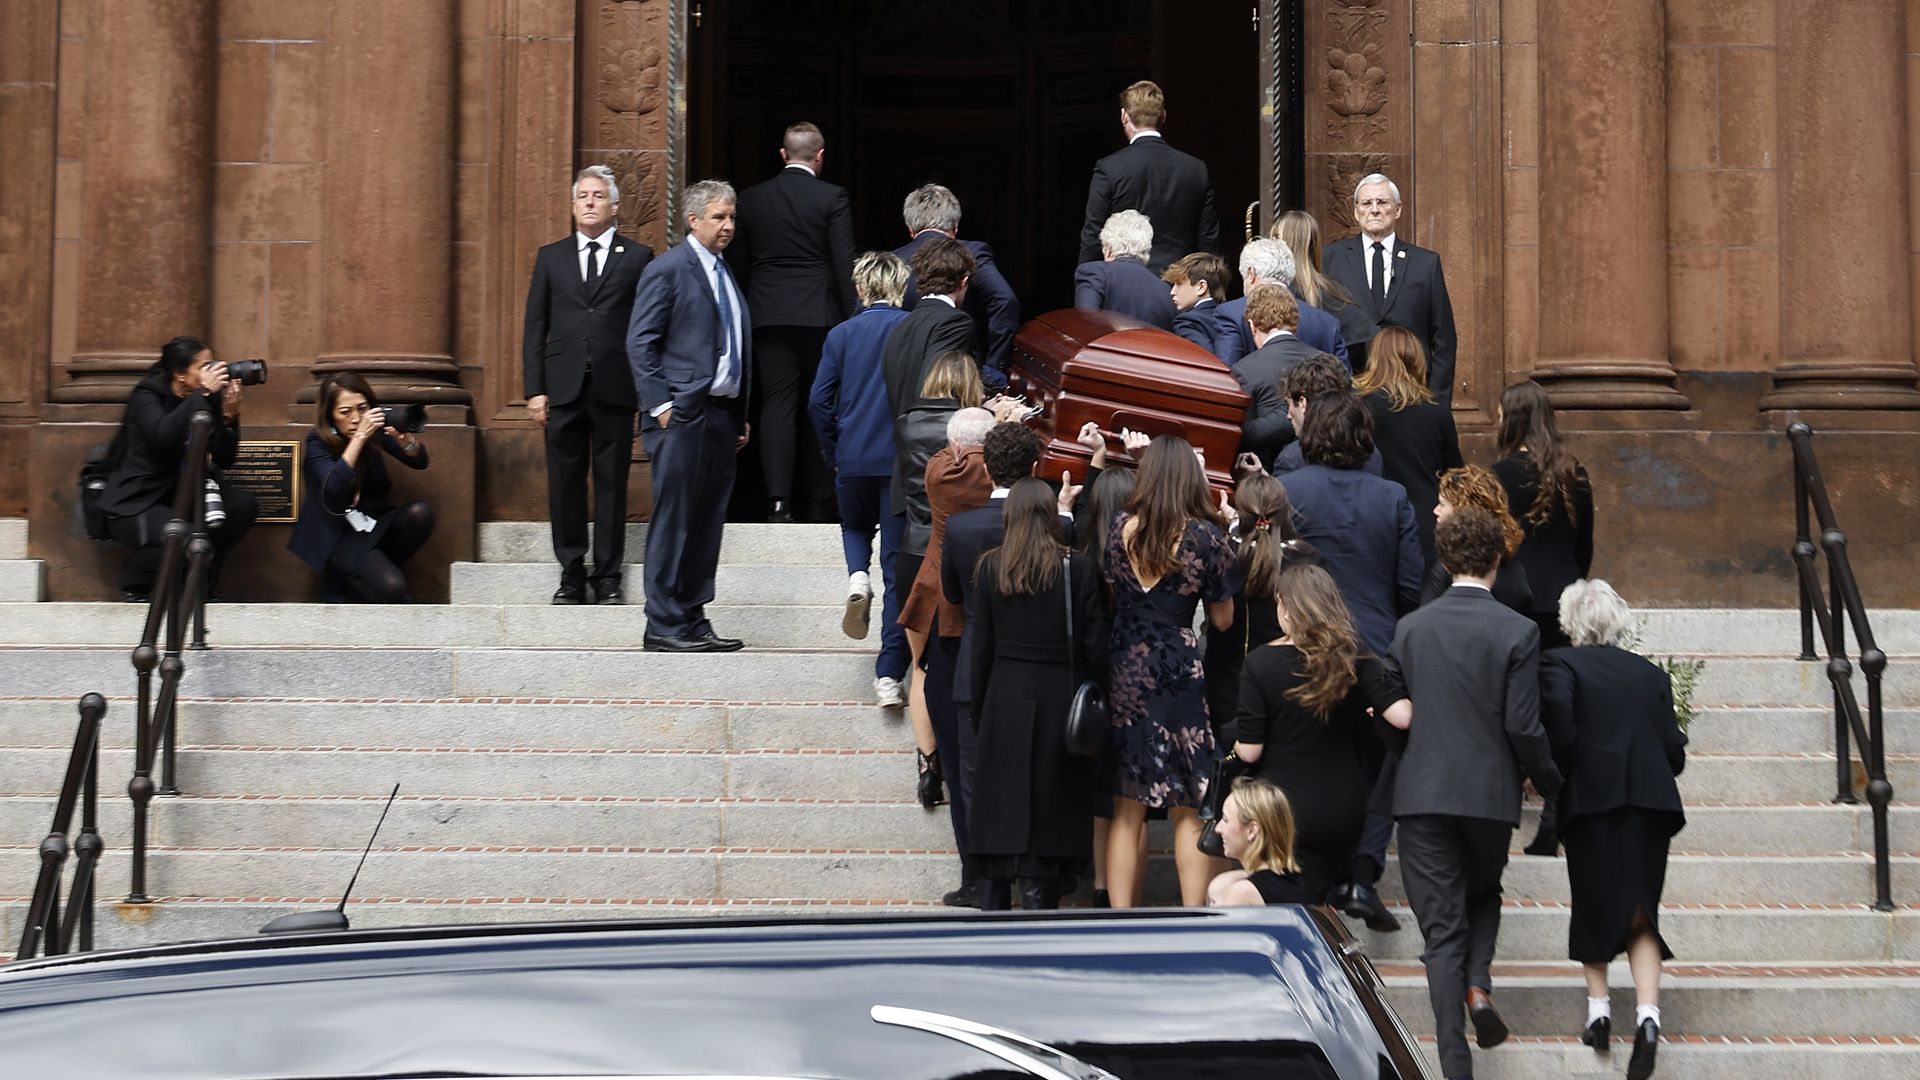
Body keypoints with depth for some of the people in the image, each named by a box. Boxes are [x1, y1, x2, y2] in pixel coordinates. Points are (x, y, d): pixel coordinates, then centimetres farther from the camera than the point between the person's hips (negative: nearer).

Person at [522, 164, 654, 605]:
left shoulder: (638, 258, 6)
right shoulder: (551, 257, 12)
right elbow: (535, 327, 9)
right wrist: (534, 389, 1)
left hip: (615, 387, -2)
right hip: (563, 387, 2)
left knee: (611, 484, 2)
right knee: (565, 484, 4)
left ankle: (608, 577, 8)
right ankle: (572, 573, 12)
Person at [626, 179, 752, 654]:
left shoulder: (724, 274, 19)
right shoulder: (667, 270, -6)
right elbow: (640, 343, -9)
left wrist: (741, 416, 17)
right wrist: (661, 406, -15)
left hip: (722, 415, 8)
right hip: (683, 415, -8)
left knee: (707, 523, 9)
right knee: (673, 521, -6)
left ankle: (693, 622, 13)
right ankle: (664, 627, -3)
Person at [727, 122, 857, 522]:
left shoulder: (751, 199, 6)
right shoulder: (832, 197, -4)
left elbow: (737, 264, 9)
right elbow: (844, 263, -7)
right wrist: (852, 317, -2)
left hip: (767, 315, 2)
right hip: (818, 314, -2)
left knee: (777, 403, -1)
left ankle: (778, 498, -15)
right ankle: (817, 501, 13)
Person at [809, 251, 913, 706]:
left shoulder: (841, 335, 0)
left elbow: (819, 401, -1)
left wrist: (834, 453, 13)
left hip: (854, 459, 1)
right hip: (905, 462, -1)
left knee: (855, 527, 31)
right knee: (898, 567, 2)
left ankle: (858, 577, -2)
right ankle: (890, 673, -2)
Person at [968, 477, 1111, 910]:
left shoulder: (989, 568, -3)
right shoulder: (1078, 569, -7)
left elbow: (981, 650, 1)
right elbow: (1096, 648, -6)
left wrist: (980, 704, 11)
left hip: (1005, 700, 1)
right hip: (1061, 704, -1)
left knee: (1002, 809, 8)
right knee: (1051, 810, 5)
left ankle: (994, 902, 11)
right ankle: (1040, 895, 1)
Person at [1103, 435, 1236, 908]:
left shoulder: (1121, 530, 0)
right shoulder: (1205, 536, -8)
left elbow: (1109, 599, 10)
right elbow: (1222, 618, 1)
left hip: (1124, 673, 3)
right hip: (1180, 673, -3)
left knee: (1127, 809, 9)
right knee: (1188, 810, 6)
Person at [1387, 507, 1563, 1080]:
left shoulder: (1410, 628, 1)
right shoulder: (1517, 632, -8)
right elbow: (1523, 726, -9)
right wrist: (1549, 780, 8)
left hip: (1422, 793, 1)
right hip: (1490, 793, -1)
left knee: (1442, 927, 4)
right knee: (1484, 892, 26)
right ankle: (1479, 982, 0)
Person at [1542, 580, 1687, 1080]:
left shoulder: (1558, 665, -1)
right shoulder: (1650, 674, 11)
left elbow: (1560, 735, -14)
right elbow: (1674, 752, 8)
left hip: (1592, 799, -3)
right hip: (1651, 802, 3)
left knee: (1593, 907, 13)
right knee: (1641, 913, 5)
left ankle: (1598, 1006, 12)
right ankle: (1648, 1013, -11)